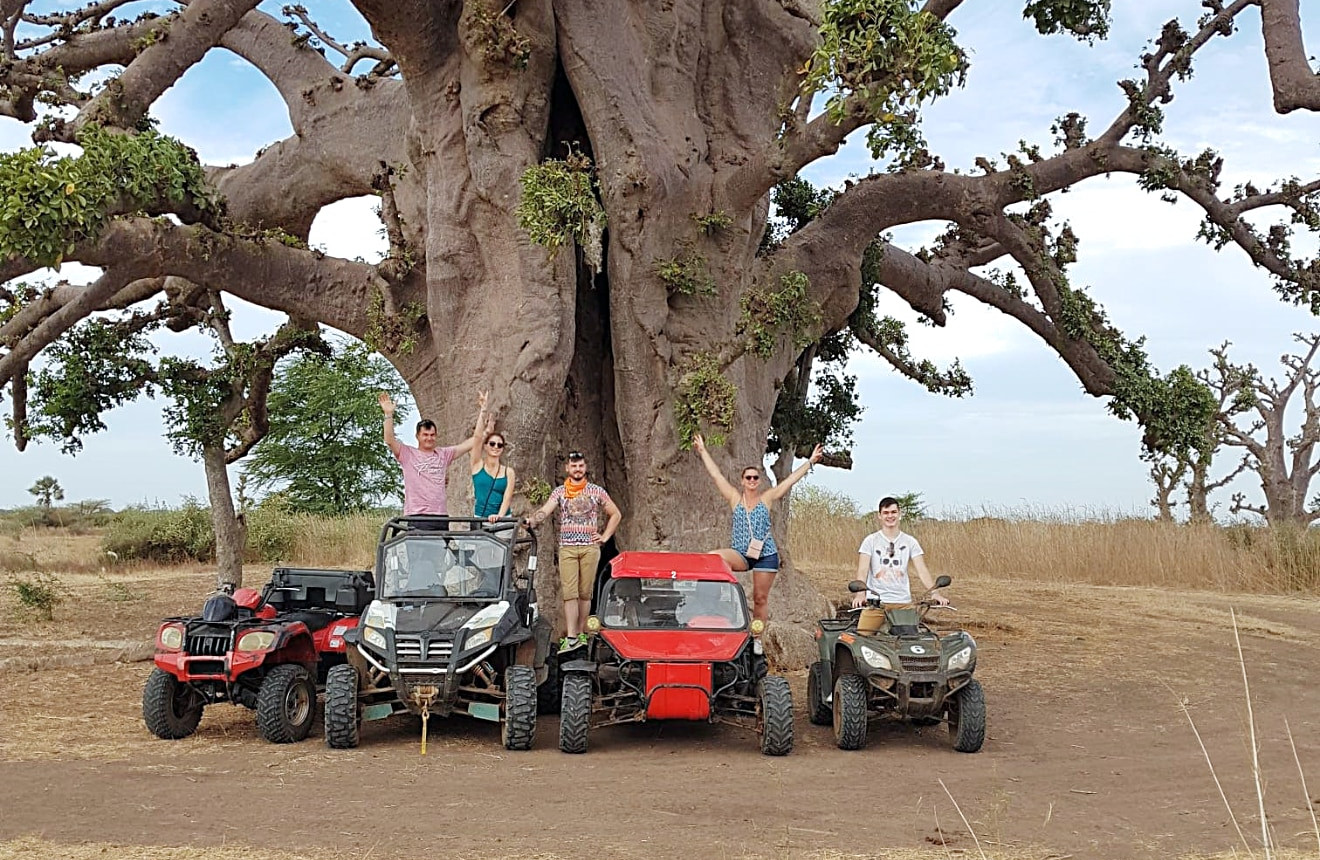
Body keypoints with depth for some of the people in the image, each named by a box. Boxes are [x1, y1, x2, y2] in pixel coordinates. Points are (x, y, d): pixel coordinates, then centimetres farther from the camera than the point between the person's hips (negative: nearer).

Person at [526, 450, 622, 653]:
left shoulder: (597, 491, 10)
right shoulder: (559, 492, 9)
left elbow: (615, 514, 17)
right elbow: (545, 510, -6)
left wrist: (605, 536, 7)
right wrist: (532, 520, -26)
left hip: (590, 547, 0)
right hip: (567, 547, 0)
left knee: (585, 593, 3)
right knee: (569, 593, -8)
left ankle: (580, 633, 12)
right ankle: (570, 637, -12)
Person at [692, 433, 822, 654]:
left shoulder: (767, 498, 5)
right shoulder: (735, 498, 6)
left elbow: (792, 479, 4)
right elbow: (715, 474, 6)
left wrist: (810, 462, 2)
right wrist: (702, 451, 6)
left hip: (765, 555, 0)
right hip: (740, 554, 0)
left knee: (761, 598, 2)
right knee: (716, 557, -30)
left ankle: (757, 639, 13)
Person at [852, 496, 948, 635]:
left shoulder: (909, 541, 10)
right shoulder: (871, 540, 4)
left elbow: (921, 570, 1)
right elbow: (862, 570, -6)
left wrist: (934, 592, -15)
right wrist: (860, 593, -23)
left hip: (903, 603, 2)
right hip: (875, 602, -2)